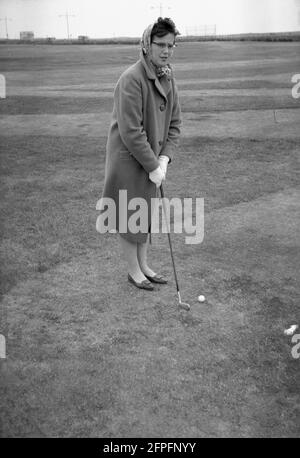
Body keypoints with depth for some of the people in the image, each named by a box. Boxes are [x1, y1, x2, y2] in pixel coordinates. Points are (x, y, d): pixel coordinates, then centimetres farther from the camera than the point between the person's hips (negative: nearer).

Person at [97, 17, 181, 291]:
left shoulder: (168, 77, 3)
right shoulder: (131, 79, -22)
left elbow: (174, 123, 4)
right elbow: (131, 132, -25)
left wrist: (163, 160, -8)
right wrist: (153, 167, -20)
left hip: (153, 160, 8)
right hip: (128, 159, -7)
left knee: (147, 214, 18)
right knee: (130, 217, 7)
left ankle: (144, 265, 36)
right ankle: (134, 271, 25)